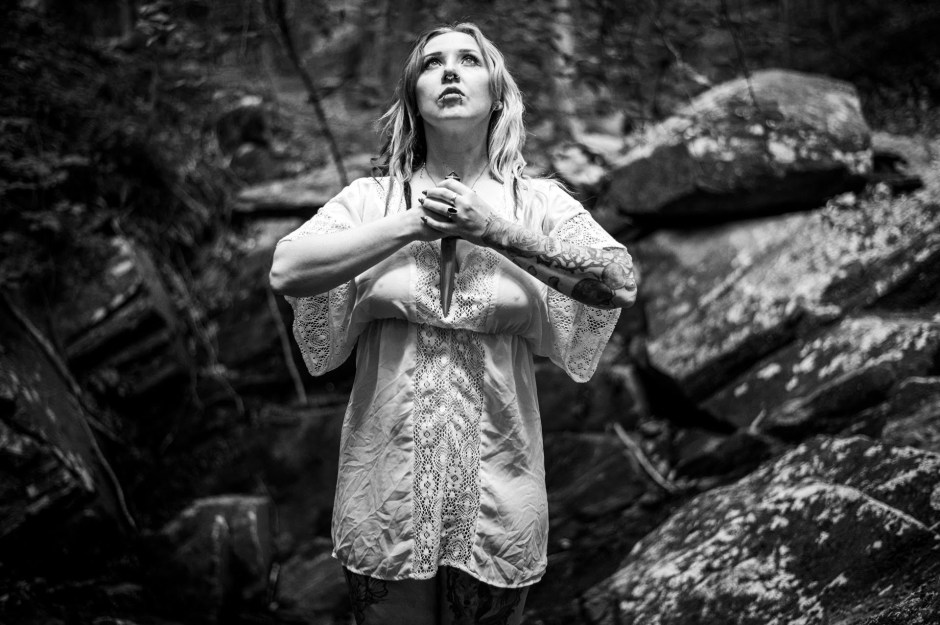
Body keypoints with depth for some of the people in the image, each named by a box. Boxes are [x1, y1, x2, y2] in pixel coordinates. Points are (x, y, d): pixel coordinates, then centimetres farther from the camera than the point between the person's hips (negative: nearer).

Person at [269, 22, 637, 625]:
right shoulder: (372, 198, 1)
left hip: (498, 486, 0)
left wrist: (495, 231, -19)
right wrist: (410, 226, -15)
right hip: (389, 480, 0)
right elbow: (286, 271, -13)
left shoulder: (539, 202, 1)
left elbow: (620, 282, -14)